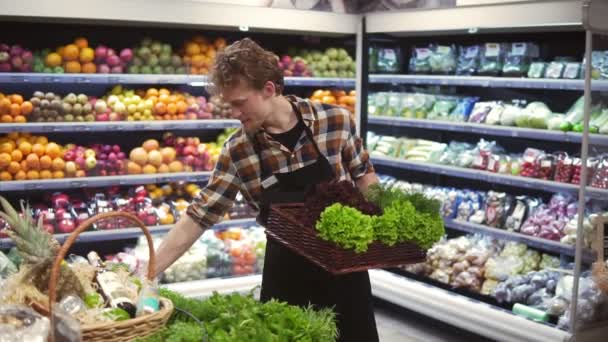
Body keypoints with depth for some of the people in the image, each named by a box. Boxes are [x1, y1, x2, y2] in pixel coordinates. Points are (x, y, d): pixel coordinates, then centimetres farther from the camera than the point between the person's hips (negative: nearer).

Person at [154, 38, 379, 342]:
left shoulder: (336, 120, -13)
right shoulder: (237, 151, -11)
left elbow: (364, 174, 3)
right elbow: (198, 217, -9)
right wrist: (147, 275, -12)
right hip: (286, 269, 1)